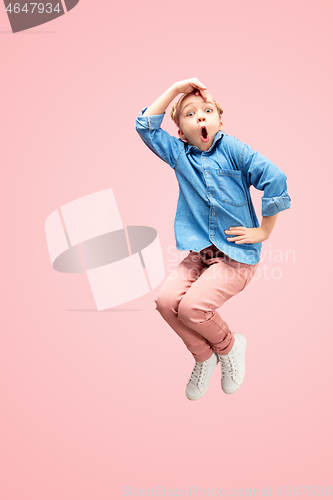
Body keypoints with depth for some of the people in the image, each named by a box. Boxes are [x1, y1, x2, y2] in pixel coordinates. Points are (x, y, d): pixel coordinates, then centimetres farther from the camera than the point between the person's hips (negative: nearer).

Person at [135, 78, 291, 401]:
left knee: (192, 307, -23)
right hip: (200, 252, 5)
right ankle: (203, 356, 12)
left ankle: (229, 345, 13)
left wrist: (264, 230, -7)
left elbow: (275, 179, -10)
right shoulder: (178, 154, 9)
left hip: (237, 253, -4)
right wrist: (176, 89, 1)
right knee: (166, 299, -17)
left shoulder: (232, 149, -3)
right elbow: (145, 126, 4)